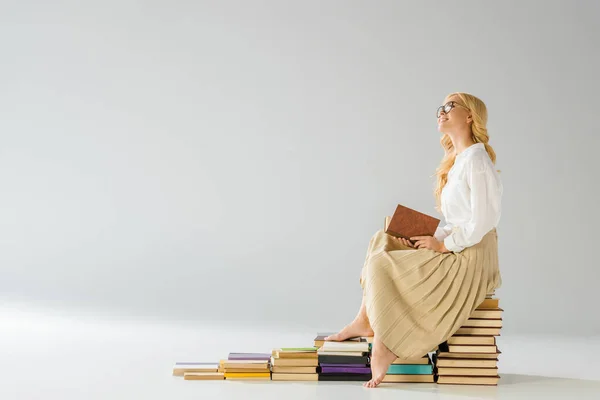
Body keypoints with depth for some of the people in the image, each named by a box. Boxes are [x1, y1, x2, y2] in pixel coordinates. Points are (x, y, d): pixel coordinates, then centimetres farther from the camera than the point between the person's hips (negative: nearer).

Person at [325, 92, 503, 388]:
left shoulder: (476, 159, -13)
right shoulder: (457, 161, 17)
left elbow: (482, 221, -21)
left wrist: (443, 245, -13)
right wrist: (434, 238, 1)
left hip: (471, 261, -10)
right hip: (454, 253, 10)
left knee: (381, 264, -14)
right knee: (382, 241, 7)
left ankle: (383, 347, -5)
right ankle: (364, 322, 4)